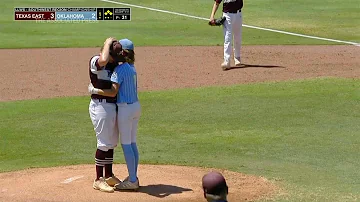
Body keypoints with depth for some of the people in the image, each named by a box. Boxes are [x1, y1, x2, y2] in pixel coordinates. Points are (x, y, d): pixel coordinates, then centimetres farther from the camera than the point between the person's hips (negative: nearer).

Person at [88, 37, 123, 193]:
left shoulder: (114, 64, 10)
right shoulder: (95, 61, -15)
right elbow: (103, 60, -36)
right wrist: (107, 43, -24)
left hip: (112, 106, 9)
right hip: (100, 105, -9)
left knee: (111, 142, 17)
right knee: (104, 143, -6)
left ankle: (109, 176, 30)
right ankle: (98, 180, 2)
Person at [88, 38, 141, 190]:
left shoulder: (120, 69, -17)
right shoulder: (132, 68, 10)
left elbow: (113, 92, -23)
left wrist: (94, 90, -11)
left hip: (125, 108, -9)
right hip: (136, 106, 9)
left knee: (126, 144, -2)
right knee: (132, 143, 14)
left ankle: (132, 181, 0)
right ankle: (133, 178, 20)